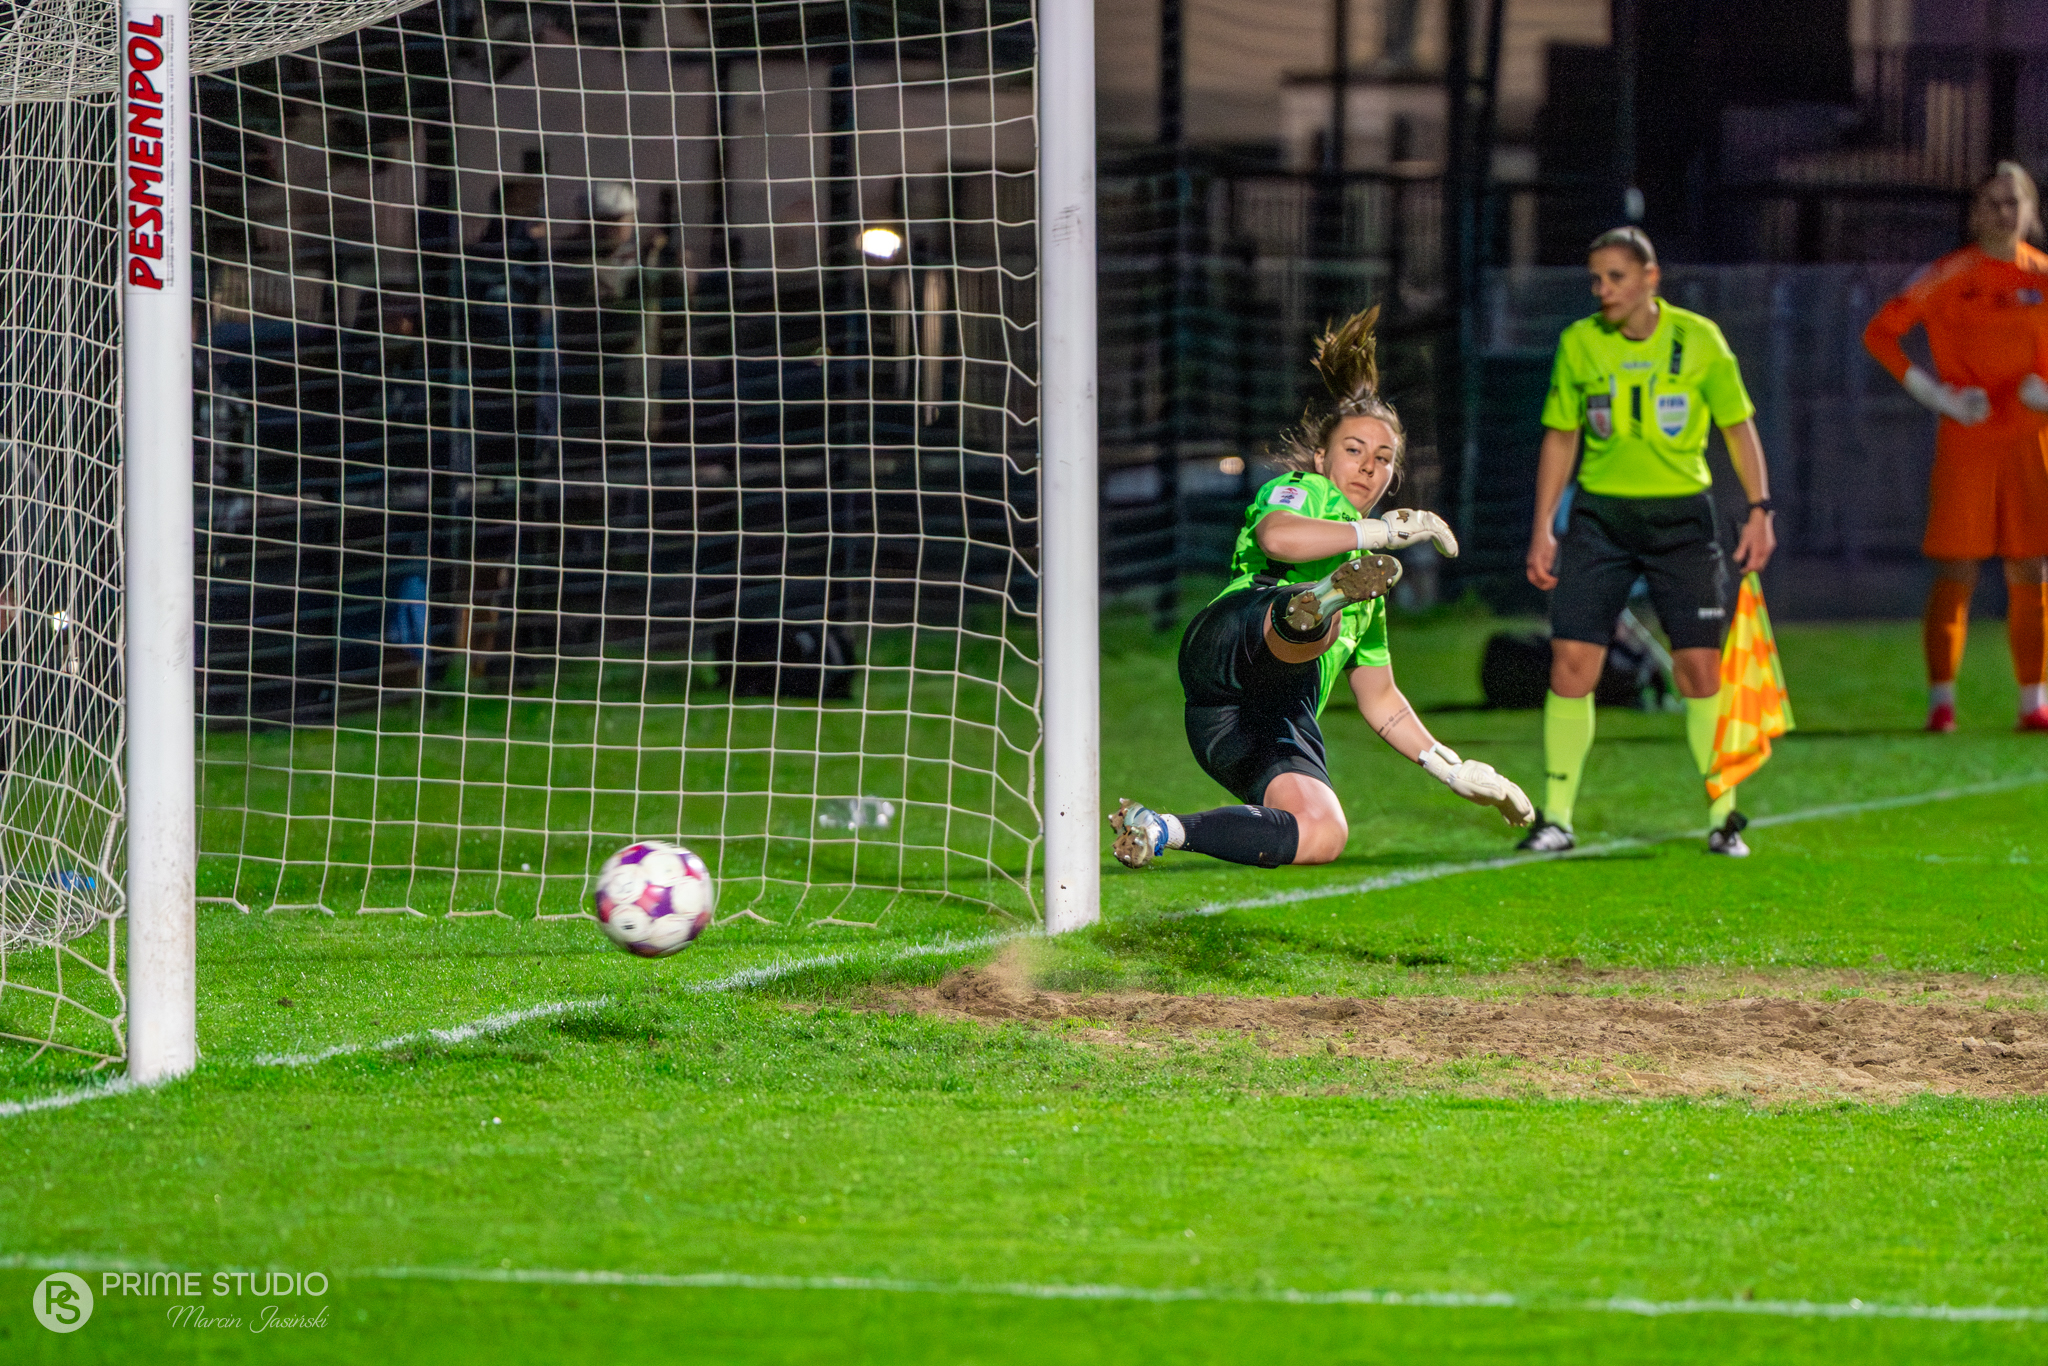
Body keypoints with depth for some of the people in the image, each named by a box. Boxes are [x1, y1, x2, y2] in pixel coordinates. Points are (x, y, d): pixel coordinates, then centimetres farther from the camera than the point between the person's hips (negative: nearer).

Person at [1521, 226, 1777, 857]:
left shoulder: (1698, 339, -3)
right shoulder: (1578, 343, 1)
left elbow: (1738, 425, 4)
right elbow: (1560, 437, 9)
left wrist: (1759, 509, -3)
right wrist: (1543, 527, 4)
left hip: (1682, 516, -1)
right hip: (1600, 515, 1)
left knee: (1700, 667, -4)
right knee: (1571, 662, -8)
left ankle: (1723, 817, 9)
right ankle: (1557, 818, 2)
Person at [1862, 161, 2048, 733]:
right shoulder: (1949, 275, -3)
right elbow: (1880, 332, -2)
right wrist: (1931, 392, -9)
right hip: (1964, 443, -3)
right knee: (1955, 572, -5)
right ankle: (1941, 701, 0)